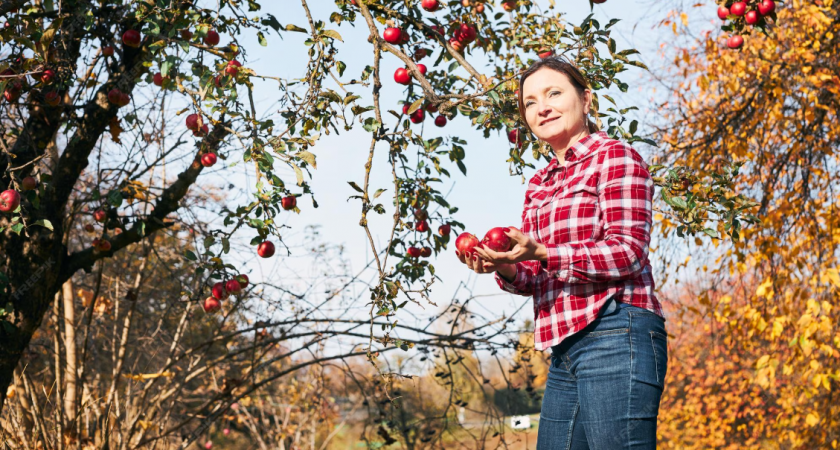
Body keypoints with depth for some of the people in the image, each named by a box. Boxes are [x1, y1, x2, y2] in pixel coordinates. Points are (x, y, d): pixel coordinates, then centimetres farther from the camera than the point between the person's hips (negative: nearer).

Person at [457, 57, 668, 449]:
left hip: (616, 334, -8)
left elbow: (627, 252, -12)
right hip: (566, 350, 8)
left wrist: (542, 254, -21)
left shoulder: (615, 157, -1)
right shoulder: (539, 185, 21)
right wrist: (506, 269, -2)